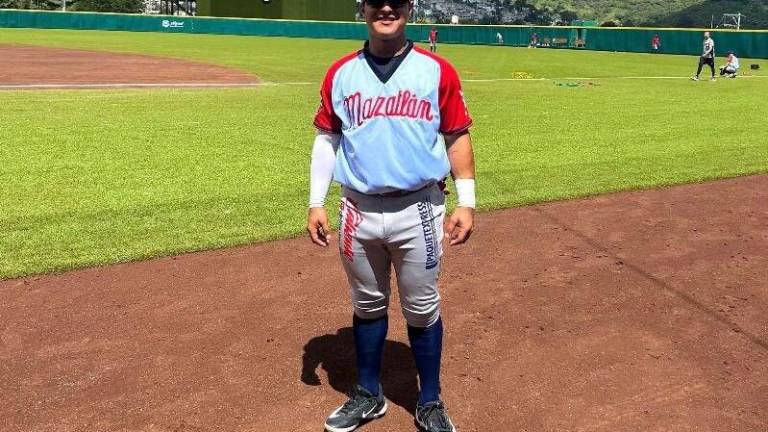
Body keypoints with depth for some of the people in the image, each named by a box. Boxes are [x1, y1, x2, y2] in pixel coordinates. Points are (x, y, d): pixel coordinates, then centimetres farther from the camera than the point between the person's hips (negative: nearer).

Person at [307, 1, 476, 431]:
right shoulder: (341, 74, 4)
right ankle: (369, 395, 33)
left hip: (418, 210, -2)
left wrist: (466, 202, -4)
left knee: (422, 309, 8)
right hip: (358, 212, 2)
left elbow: (457, 136, 2)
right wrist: (316, 203, 3)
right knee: (367, 306, 15)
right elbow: (327, 139, 9)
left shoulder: (437, 71, -1)